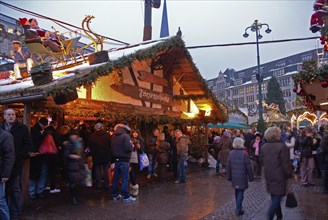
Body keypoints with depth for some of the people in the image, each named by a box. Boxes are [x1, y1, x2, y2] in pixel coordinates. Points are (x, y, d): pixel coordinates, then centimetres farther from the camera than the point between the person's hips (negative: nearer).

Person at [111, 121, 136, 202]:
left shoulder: (113, 137, 8)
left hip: (116, 160, 7)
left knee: (115, 177, 14)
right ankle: (126, 196, 4)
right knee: (125, 178, -1)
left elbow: (111, 148, 10)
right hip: (124, 160, -7)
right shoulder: (125, 136, -15)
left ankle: (115, 195, 23)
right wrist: (132, 145, -3)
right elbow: (129, 148, -23)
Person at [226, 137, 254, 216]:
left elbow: (228, 166, 4)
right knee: (241, 192, 2)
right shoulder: (244, 154, -14)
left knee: (237, 191, 20)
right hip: (242, 177, -4)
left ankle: (238, 207, 33)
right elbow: (249, 167, -10)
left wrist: (229, 176, 13)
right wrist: (251, 177, 1)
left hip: (234, 177, 5)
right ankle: (238, 210, 2)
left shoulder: (231, 153, -1)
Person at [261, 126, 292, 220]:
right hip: (279, 176, -7)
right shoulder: (281, 147, -17)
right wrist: (288, 175, -4)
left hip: (269, 176, 7)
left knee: (274, 197, 20)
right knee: (277, 197, 0)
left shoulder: (264, 147, 3)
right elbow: (285, 164, -15)